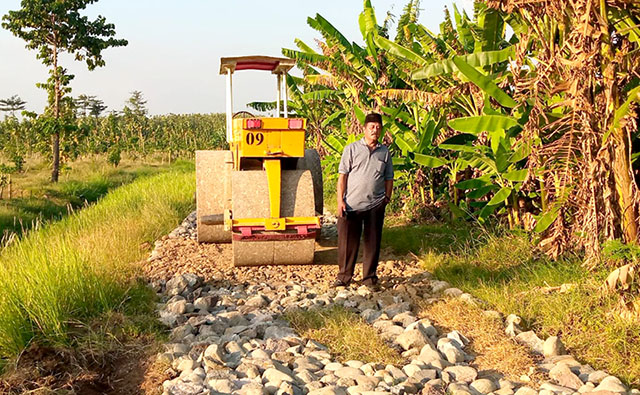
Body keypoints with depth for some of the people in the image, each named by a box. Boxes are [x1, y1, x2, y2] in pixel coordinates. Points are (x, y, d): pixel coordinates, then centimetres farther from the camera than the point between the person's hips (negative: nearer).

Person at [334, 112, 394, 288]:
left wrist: (387, 198, 6)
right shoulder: (352, 149, 2)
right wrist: (340, 200, -7)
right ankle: (344, 276, 15)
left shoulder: (384, 152, 10)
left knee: (373, 243, 7)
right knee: (348, 242, 3)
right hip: (351, 205, -2)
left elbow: (389, 178, 16)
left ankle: (370, 277, 19)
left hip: (375, 205, 2)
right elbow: (342, 176, -1)